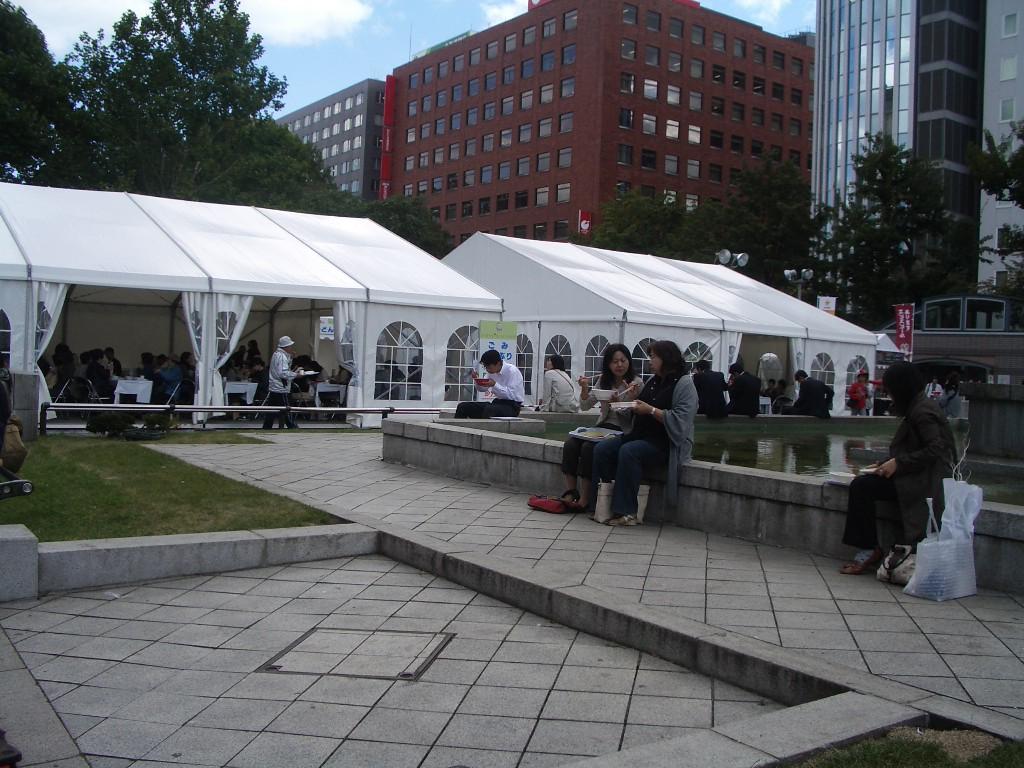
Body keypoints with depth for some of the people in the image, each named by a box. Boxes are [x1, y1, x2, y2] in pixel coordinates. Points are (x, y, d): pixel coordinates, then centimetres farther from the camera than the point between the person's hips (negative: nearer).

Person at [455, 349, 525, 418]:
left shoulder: (512, 371, -15)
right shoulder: (492, 371, 5)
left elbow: (512, 395, -21)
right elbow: (482, 389, 16)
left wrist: (494, 385, -28)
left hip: (512, 406, -8)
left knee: (489, 409, -40)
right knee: (463, 407, -4)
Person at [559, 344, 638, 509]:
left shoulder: (635, 383, -3)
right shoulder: (603, 381, 13)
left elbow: (628, 415, -10)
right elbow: (585, 406, 10)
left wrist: (618, 402, -29)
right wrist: (584, 389, -9)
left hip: (621, 430, -6)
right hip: (602, 426, 6)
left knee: (588, 447, -30)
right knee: (570, 444, -20)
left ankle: (585, 498, -24)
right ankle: (570, 493, -20)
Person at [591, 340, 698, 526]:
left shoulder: (684, 383, -6)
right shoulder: (653, 382, 19)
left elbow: (680, 420, -18)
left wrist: (651, 410, -19)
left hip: (665, 443, -8)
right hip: (641, 436, 8)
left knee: (628, 452, -34)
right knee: (602, 449, -14)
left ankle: (626, 512, -28)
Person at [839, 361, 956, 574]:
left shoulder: (922, 411, -13)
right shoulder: (916, 407, 18)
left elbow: (934, 449, -21)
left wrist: (898, 463, -18)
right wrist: (888, 463, 11)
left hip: (924, 482, -10)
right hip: (916, 476, 10)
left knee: (862, 486, -19)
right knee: (860, 485, -2)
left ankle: (869, 550, -10)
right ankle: (867, 550, -6)